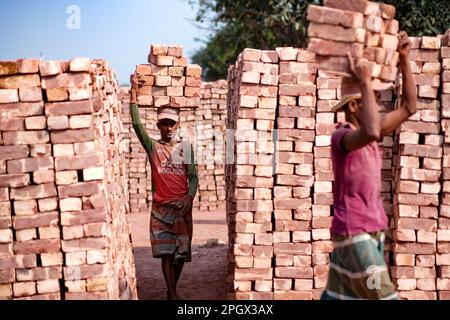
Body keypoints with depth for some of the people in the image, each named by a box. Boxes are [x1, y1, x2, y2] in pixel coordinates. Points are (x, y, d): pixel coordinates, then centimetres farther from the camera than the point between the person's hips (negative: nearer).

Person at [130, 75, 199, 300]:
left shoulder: (185, 147, 6)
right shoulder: (152, 147, 4)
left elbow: (193, 177, 2)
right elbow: (136, 124, -7)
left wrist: (189, 197, -16)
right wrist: (133, 93, -14)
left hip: (182, 207, 1)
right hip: (160, 208, -1)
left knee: (181, 252, 7)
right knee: (166, 253, -4)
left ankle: (172, 290, 25)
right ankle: (172, 295, 1)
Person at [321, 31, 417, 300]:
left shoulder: (367, 133, 11)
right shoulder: (341, 136, -14)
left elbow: (409, 107, 14)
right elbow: (371, 133, -37)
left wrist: (404, 59, 6)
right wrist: (365, 81, -27)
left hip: (374, 230, 8)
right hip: (353, 232, -8)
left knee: (337, 295, 12)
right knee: (382, 295, -9)